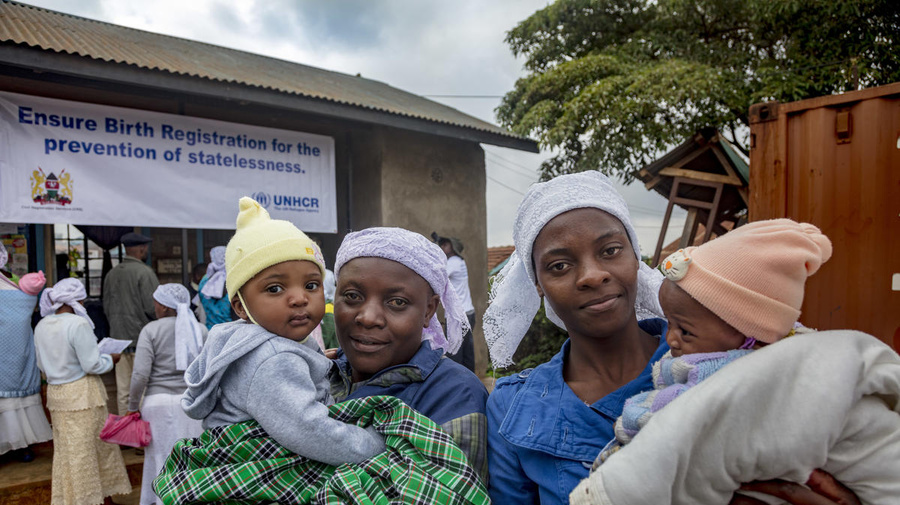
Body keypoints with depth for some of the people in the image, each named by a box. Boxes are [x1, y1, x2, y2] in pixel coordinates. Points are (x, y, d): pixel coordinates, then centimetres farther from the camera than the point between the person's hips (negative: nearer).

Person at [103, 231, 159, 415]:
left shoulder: (111, 274, 10)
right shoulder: (144, 272, -12)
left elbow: (106, 307, 16)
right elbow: (152, 307, -16)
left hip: (118, 338, 7)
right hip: (141, 338, -7)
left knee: (122, 390, 11)